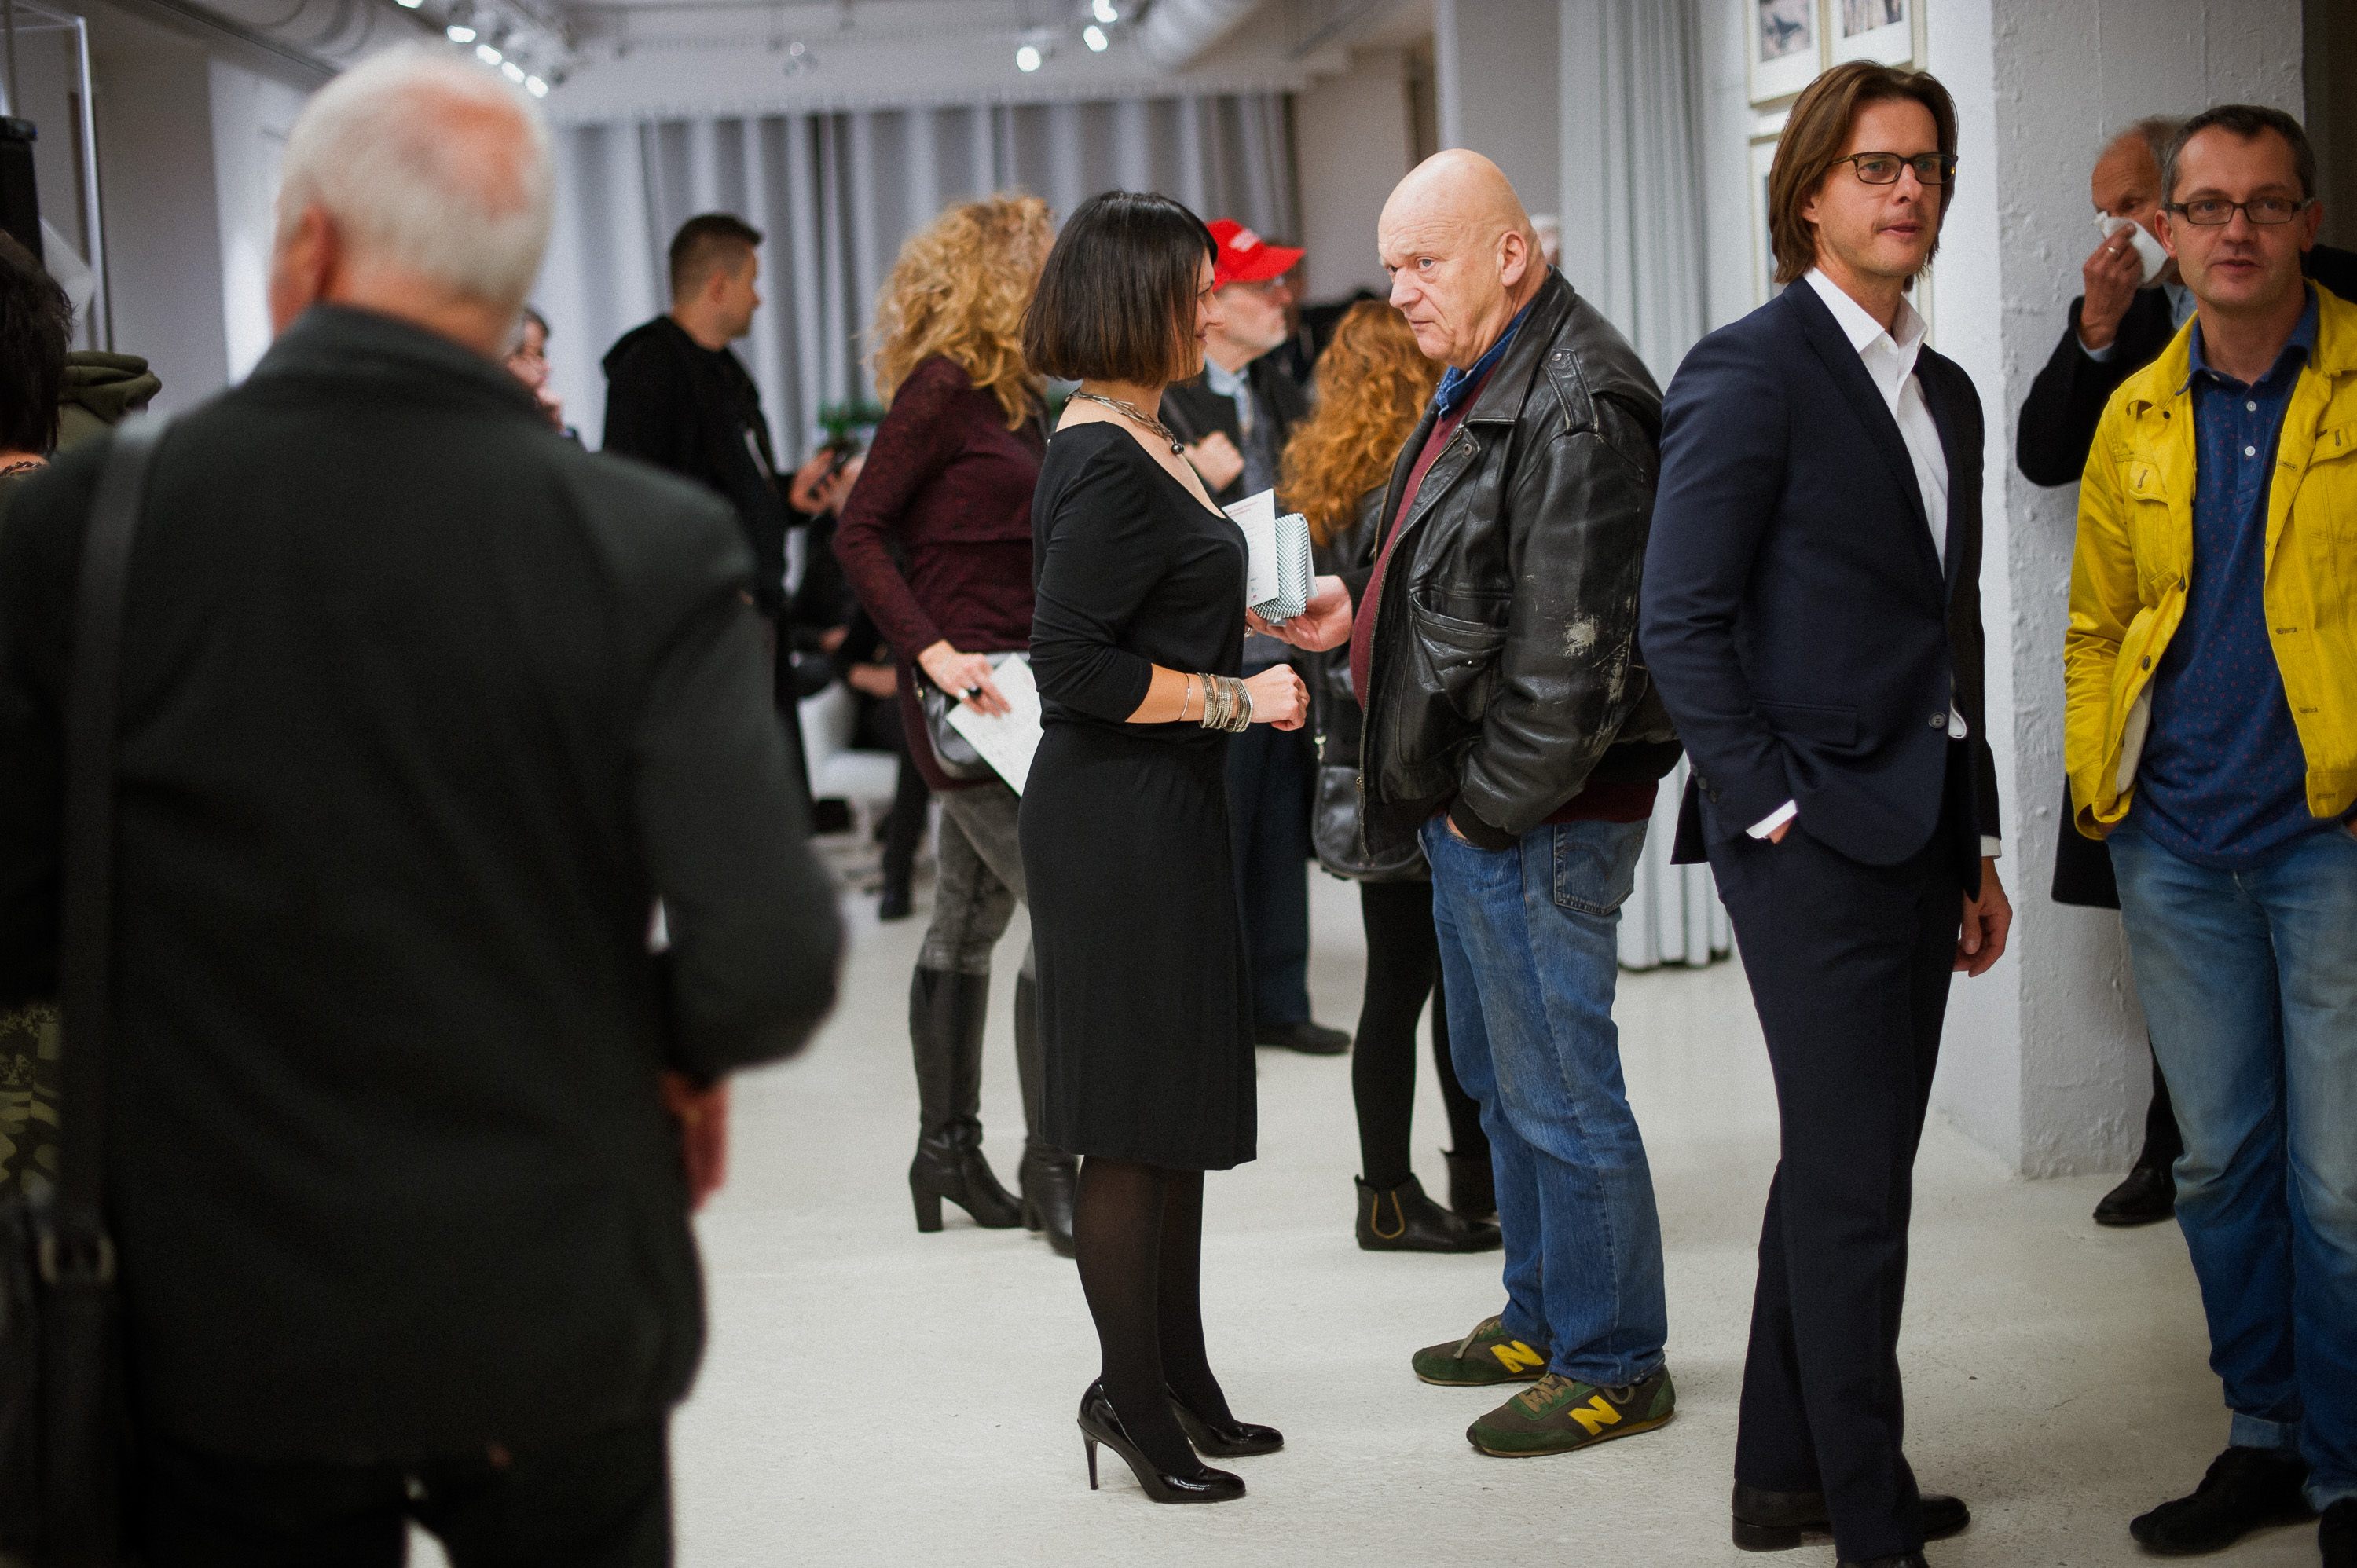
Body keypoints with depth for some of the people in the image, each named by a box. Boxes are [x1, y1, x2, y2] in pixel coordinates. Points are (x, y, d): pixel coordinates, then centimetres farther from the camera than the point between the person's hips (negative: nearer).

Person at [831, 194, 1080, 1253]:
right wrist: (932, 651, -22)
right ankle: (1048, 1162, -2)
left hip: (1011, 685, 9)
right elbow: (860, 533, -14)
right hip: (964, 692, -9)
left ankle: (947, 1149, 23)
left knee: (970, 923, 14)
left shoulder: (1016, 393, 14)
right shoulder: (943, 387, -12)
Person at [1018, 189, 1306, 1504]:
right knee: (1135, 1120, -1)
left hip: (1168, 808, 10)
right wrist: (1236, 697, -17)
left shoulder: (1149, 444, 13)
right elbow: (1072, 662, -24)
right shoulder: (1107, 468, -18)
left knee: (1181, 1102, 16)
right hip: (1116, 817, -10)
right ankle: (1132, 1395, 10)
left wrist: (1257, 628, 13)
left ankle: (1180, 1377, 26)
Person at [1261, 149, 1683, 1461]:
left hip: (1538, 818, -11)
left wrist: (1492, 805, -18)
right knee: (1499, 1074, 20)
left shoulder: (1577, 409, -20)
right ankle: (1543, 1317, 34)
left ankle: (1614, 1365, 12)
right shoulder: (1481, 386, 14)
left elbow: (1573, 650, -24)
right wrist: (1358, 617, 8)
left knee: (1561, 1092, -1)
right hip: (1473, 810, 11)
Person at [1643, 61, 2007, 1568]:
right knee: (1855, 1188, -4)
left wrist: (1979, 845, 17)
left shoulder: (1946, 392, 16)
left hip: (1917, 833, 8)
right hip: (1816, 835, -8)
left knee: (1841, 1167, 15)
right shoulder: (1748, 372, -9)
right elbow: (1682, 623, -13)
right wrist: (1773, 808, -15)